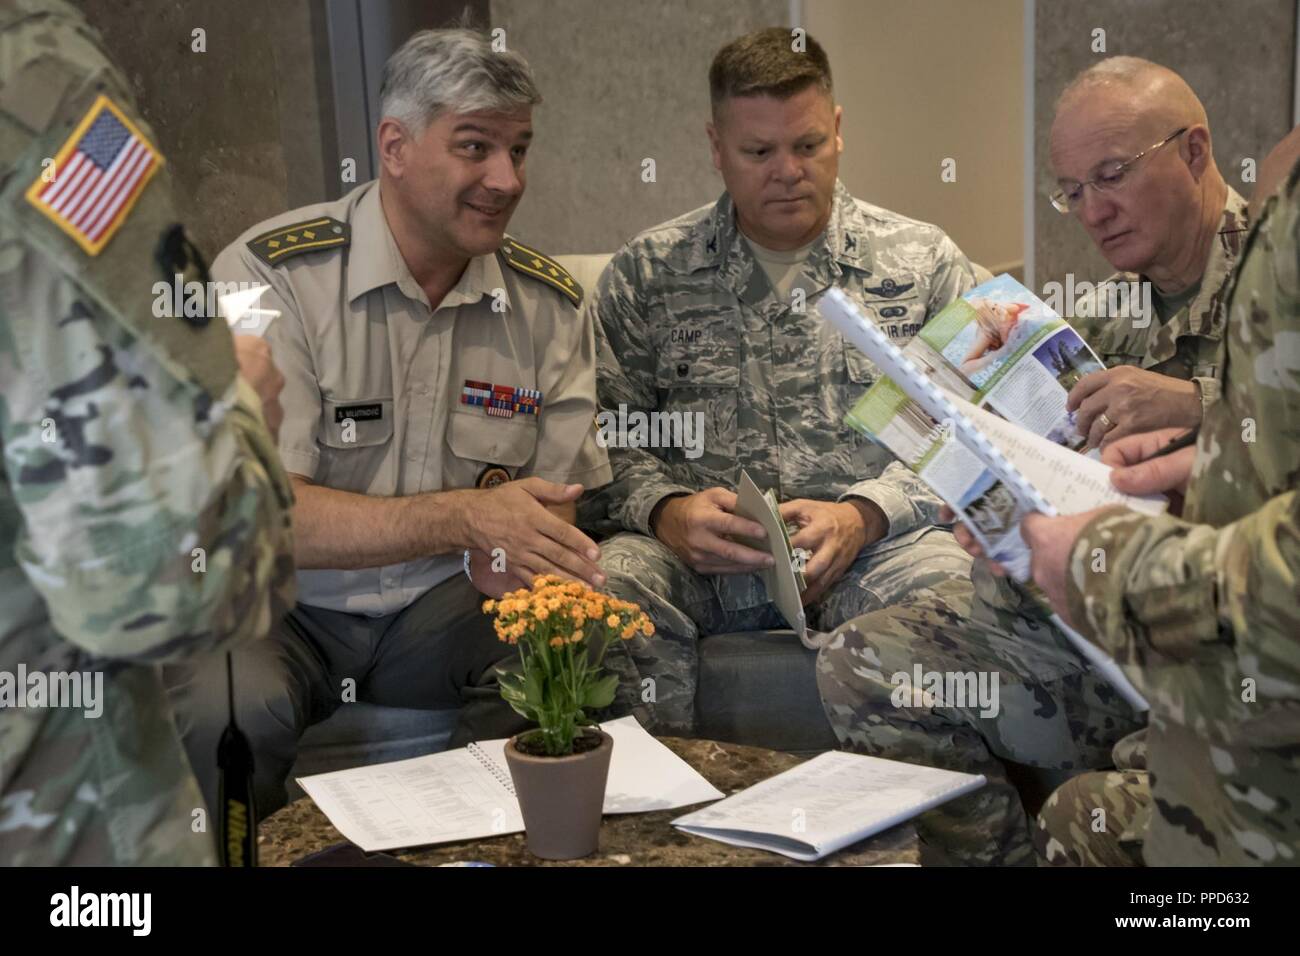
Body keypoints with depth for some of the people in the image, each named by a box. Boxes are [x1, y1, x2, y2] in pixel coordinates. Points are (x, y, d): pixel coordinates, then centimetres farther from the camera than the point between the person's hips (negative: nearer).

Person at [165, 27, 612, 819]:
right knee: (230, 705, -35)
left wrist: (510, 561, -22)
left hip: (444, 606, 3)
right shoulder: (271, 276, -13)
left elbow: (556, 509, 3)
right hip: (281, 607, -3)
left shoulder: (549, 301, 1)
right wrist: (466, 517, -30)